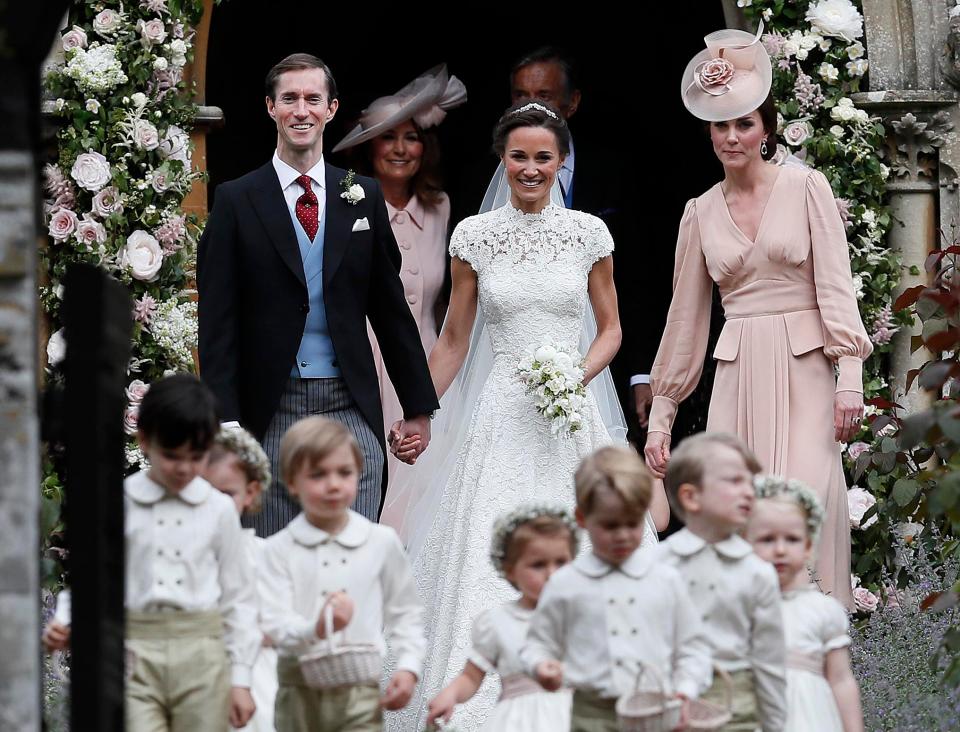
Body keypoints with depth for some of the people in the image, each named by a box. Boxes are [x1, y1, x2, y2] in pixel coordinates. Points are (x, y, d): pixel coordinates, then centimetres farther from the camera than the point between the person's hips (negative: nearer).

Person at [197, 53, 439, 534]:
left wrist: (418, 406, 13)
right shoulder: (236, 201, 2)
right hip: (271, 413, -2)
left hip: (352, 408, 2)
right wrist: (224, 421, -10)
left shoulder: (364, 196, 9)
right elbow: (218, 323, -2)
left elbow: (391, 309, 13)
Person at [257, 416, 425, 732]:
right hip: (301, 690, 0)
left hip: (360, 690, 0)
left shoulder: (382, 542, 3)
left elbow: (405, 613, 13)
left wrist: (408, 666, 0)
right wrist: (315, 629, -32)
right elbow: (275, 623, -12)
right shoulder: (280, 549, -3)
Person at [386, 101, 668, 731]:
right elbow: (454, 340, 9)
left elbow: (610, 329, 11)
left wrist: (578, 377, -8)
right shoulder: (475, 237, 2)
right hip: (501, 417, -1)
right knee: (491, 560, -8)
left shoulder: (588, 233, 3)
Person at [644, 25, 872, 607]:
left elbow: (836, 285, -3)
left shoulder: (806, 188, 2)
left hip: (804, 368, -3)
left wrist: (850, 378, -13)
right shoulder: (701, 213, 11)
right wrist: (661, 417, 15)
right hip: (738, 376, 3)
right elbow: (686, 318, 15)